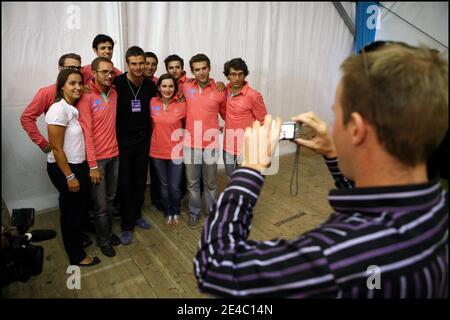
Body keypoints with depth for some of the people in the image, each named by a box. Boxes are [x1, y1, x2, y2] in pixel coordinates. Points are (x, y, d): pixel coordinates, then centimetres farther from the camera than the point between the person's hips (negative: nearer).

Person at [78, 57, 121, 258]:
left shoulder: (114, 93, 3)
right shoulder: (86, 97, -14)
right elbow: (86, 133, -16)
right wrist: (93, 165, -17)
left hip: (114, 155, 5)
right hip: (97, 158, -5)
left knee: (110, 199, 18)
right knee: (101, 205, 7)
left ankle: (109, 231, 36)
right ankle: (103, 239, 27)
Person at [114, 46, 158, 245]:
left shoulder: (150, 86, 1)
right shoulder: (117, 83, -12)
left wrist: (150, 128, 6)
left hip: (143, 140, 4)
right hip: (123, 141, -4)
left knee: (140, 180, 13)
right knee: (125, 182, 1)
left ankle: (136, 215, 31)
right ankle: (127, 225, 15)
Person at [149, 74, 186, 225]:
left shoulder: (182, 105, -10)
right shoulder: (152, 103, -4)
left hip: (176, 152, -2)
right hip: (157, 151, 2)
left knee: (175, 186, 4)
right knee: (164, 185, 15)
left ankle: (176, 212, 32)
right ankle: (168, 213, 36)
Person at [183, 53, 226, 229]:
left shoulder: (219, 90, -4)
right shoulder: (186, 87, -1)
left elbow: (225, 113, 12)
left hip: (211, 144, -1)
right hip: (190, 143, 1)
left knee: (210, 182, 12)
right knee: (192, 182, 12)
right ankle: (193, 212, 31)